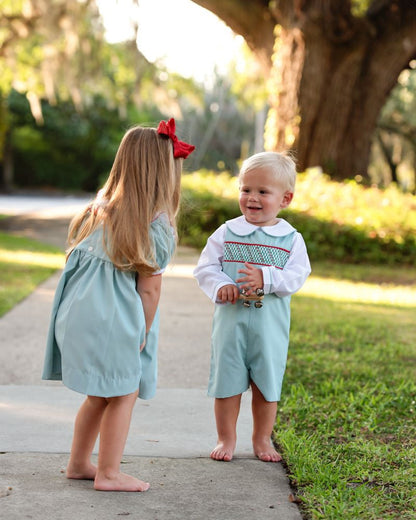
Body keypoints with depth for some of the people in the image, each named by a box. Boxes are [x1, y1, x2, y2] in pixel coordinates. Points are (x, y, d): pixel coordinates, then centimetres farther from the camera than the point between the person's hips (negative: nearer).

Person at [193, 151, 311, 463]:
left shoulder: (291, 239, -1)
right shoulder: (227, 233, 1)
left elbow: (297, 276, -10)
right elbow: (205, 267, 1)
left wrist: (266, 278, -26)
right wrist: (220, 286, -18)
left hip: (270, 324, 0)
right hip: (230, 320, 0)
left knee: (267, 384, 10)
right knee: (227, 380, 7)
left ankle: (262, 439, 28)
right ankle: (226, 439, 22)